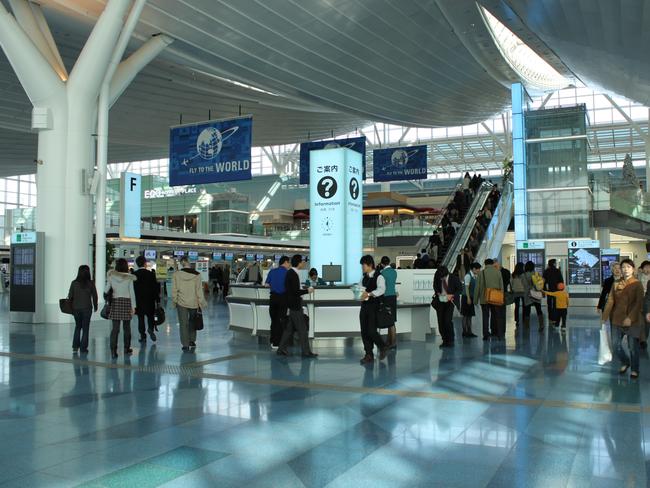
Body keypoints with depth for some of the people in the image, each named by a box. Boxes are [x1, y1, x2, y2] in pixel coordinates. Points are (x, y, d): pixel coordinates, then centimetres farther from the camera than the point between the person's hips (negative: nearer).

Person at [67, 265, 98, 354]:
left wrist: (71, 308, 12)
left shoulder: (74, 283, -3)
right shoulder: (91, 283, -7)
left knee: (77, 327, 19)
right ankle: (83, 348, 6)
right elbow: (94, 296, -2)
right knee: (85, 328, 6)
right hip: (87, 308, -2)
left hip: (76, 308, 2)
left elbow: (70, 296, 0)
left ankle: (75, 347, 13)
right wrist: (95, 306, 13)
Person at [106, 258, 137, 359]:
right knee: (126, 327, 11)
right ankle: (126, 349, 19)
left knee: (115, 328, 1)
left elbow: (107, 290, 4)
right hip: (126, 302, -1)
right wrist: (133, 306, 1)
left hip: (115, 302, 1)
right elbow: (132, 293, -3)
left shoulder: (111, 277, 0)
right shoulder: (129, 278, -3)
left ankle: (113, 350, -5)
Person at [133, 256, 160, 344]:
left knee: (141, 319, 8)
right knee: (150, 317, 13)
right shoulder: (151, 274, -7)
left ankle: (143, 337, 6)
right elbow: (155, 287, -5)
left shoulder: (134, 275, -4)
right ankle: (151, 329, -13)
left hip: (138, 301, 1)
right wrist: (157, 299, 3)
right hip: (150, 300, -1)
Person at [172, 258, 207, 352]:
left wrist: (174, 302, 10)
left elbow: (174, 290, -2)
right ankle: (192, 341, 19)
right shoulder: (196, 274, -9)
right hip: (193, 302, 0)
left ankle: (185, 345, 8)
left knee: (183, 324, 6)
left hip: (181, 302, 0)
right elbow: (199, 290, -5)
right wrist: (201, 303, 3)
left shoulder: (176, 274, -7)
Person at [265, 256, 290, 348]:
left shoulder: (272, 271, 5)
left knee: (274, 319, 15)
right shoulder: (287, 272, -9)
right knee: (280, 320, 3)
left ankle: (272, 341, 21)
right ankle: (276, 343, 4)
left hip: (273, 297, 5)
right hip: (283, 297, -5)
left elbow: (267, 284, 8)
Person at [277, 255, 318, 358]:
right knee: (302, 329, -3)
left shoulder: (290, 273, 10)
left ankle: (281, 349, 17)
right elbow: (295, 292, -23)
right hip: (295, 304, -10)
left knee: (290, 328, 14)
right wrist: (307, 291, -11)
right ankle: (306, 352, 2)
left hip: (293, 304, 10)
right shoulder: (293, 274, -20)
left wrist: (303, 290, 13)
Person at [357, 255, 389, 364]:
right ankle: (369, 354, 16)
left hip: (374, 306, -7)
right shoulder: (364, 277, 12)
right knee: (364, 331, 6)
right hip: (364, 305, 7)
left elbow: (381, 289, -25)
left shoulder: (379, 276, -10)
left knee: (371, 331, -9)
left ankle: (383, 347, 18)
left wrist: (369, 293, -34)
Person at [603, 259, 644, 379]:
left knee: (633, 346, 3)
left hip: (632, 321, -3)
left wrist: (630, 318, -22)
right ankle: (625, 363, 31)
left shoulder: (637, 284, -4)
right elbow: (610, 301, 3)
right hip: (617, 319, 3)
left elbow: (639, 303, -12)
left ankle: (634, 369, 20)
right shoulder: (616, 284, 6)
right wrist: (605, 317, -3)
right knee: (616, 345, 6)